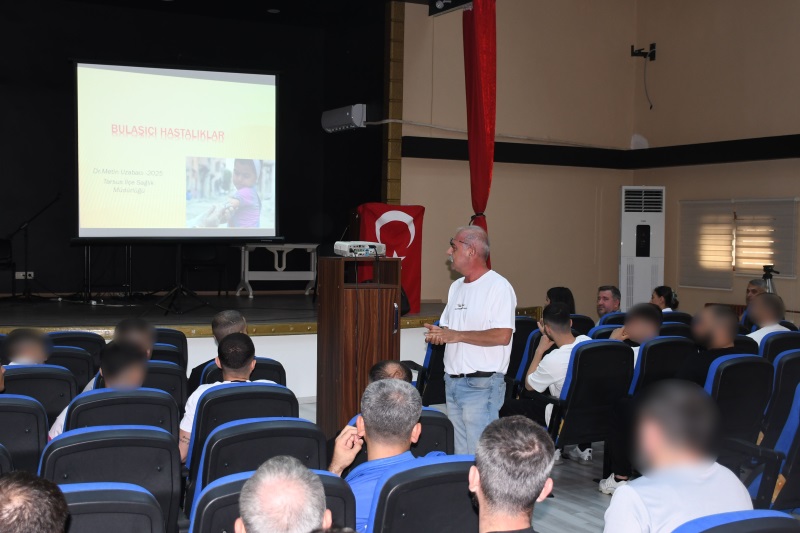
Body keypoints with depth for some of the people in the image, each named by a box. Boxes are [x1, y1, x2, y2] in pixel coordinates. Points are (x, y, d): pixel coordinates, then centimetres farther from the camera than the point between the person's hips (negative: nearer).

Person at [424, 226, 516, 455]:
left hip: (482, 384, -8)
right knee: (460, 452, 14)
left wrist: (456, 335, -19)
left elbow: (502, 336, -22)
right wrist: (438, 333, -1)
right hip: (452, 382, 8)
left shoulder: (498, 286, -12)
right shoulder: (456, 287, 16)